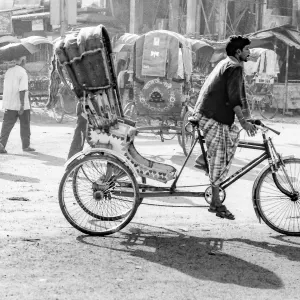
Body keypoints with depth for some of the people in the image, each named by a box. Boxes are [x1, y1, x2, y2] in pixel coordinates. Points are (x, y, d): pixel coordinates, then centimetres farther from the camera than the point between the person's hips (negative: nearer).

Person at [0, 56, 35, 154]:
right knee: (25, 125, 10)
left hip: (9, 104, 5)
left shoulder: (8, 71, 7)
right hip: (21, 105, -5)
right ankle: (26, 146, 19)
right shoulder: (23, 73, -12)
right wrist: (22, 105, -19)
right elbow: (22, 90, -19)